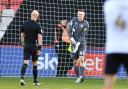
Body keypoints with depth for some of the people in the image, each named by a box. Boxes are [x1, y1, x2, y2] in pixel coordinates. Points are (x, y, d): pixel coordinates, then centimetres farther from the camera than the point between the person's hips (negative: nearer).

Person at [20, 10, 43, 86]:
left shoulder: (25, 24, 4)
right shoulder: (37, 26, -8)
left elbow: (22, 35, 9)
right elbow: (39, 37, -12)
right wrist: (39, 48, -11)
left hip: (26, 45, 3)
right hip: (34, 45, -3)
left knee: (25, 63, -3)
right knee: (35, 64, 10)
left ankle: (22, 77, -25)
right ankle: (35, 81, 19)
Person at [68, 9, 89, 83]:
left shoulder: (86, 24, -6)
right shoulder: (74, 20, 4)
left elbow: (83, 35, -12)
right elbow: (69, 30, -2)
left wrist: (78, 43, -23)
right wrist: (71, 38, -19)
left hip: (81, 43, -4)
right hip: (74, 43, 4)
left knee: (81, 59, -19)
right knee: (75, 62, 4)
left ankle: (81, 76, -29)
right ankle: (78, 77, 11)